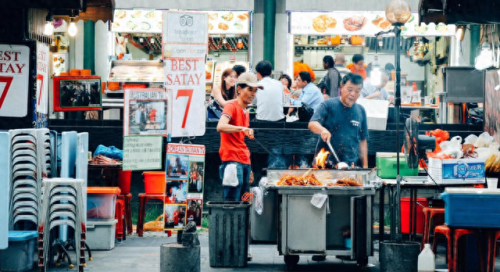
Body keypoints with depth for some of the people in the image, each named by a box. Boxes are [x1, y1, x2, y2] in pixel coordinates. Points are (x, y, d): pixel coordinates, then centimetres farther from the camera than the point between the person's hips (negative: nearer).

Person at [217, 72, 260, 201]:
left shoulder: (246, 112, 21)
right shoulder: (231, 106, -5)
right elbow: (220, 126, -25)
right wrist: (242, 128, -39)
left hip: (245, 161, 9)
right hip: (232, 160, -9)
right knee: (232, 201, -13)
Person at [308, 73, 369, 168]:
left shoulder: (361, 111, 11)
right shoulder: (328, 105, -1)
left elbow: (362, 141, 16)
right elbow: (312, 124, -13)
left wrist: (365, 166, 10)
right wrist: (322, 130, -35)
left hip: (351, 165, 3)